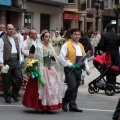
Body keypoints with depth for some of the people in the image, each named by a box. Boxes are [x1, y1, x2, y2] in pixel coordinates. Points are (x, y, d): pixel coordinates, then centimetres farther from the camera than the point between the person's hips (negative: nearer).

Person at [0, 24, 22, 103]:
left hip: (16, 61, 5)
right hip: (7, 62, -5)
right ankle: (8, 97, 14)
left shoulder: (16, 39, 16)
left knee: (19, 78, 0)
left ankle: (15, 94, 19)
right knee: (7, 81, 2)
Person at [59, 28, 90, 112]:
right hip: (70, 70, -7)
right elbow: (61, 58, -13)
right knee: (72, 87, -15)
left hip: (78, 70, 7)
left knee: (75, 89, 8)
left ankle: (73, 106, 14)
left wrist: (87, 68, 14)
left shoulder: (81, 46, 17)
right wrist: (70, 65, -14)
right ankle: (64, 102, 6)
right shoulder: (66, 45, -6)